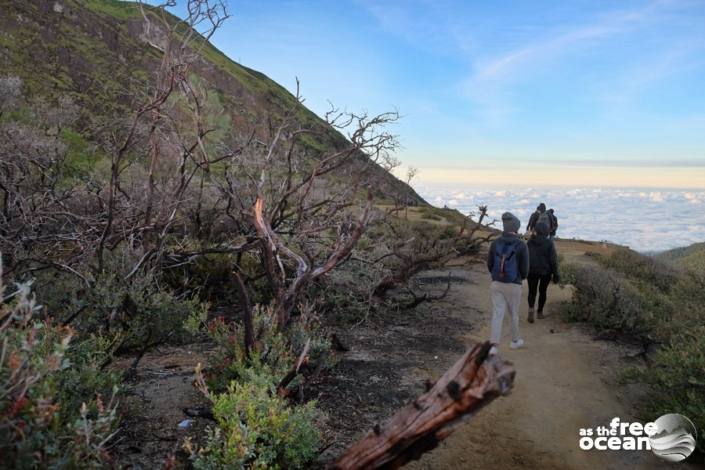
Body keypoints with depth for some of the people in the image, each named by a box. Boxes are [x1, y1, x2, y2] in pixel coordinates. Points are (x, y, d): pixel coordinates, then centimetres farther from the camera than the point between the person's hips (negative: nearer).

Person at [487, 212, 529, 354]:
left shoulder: (495, 243, -4)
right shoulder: (522, 245, -14)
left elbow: (490, 265, 4)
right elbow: (525, 269, -9)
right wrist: (521, 277, 15)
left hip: (496, 284, 2)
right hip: (513, 286, -2)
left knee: (497, 315, 4)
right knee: (514, 313, 20)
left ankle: (493, 346, -9)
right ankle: (515, 341, 39)